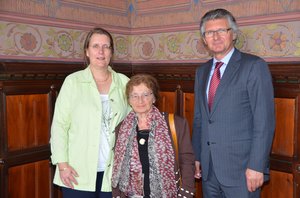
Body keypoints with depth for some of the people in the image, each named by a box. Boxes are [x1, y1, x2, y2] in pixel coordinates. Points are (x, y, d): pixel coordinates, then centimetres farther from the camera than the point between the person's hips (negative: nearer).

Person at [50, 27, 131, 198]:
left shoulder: (124, 83, 4)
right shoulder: (73, 81, -1)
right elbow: (59, 124, -2)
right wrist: (62, 164, -8)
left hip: (113, 171, 2)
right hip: (78, 172, -2)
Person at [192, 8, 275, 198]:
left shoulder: (254, 66, -8)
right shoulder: (202, 71, 12)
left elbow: (265, 120, -12)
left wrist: (256, 166, -16)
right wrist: (196, 157, 12)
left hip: (241, 168, -5)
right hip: (208, 168, 5)